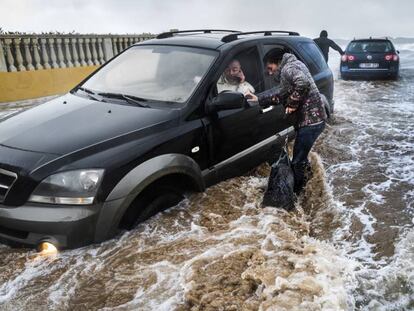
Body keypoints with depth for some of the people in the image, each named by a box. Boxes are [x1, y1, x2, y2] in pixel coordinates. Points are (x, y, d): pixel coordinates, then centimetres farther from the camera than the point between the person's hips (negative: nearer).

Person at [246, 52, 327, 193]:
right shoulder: (295, 64, 18)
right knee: (301, 156, 25)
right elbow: (281, 93, 14)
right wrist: (258, 98, 6)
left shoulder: (288, 68, -13)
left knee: (298, 160, 3)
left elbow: (303, 83, -35)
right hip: (313, 117, 10)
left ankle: (296, 191, 19)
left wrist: (292, 103, -21)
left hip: (310, 120, -10)